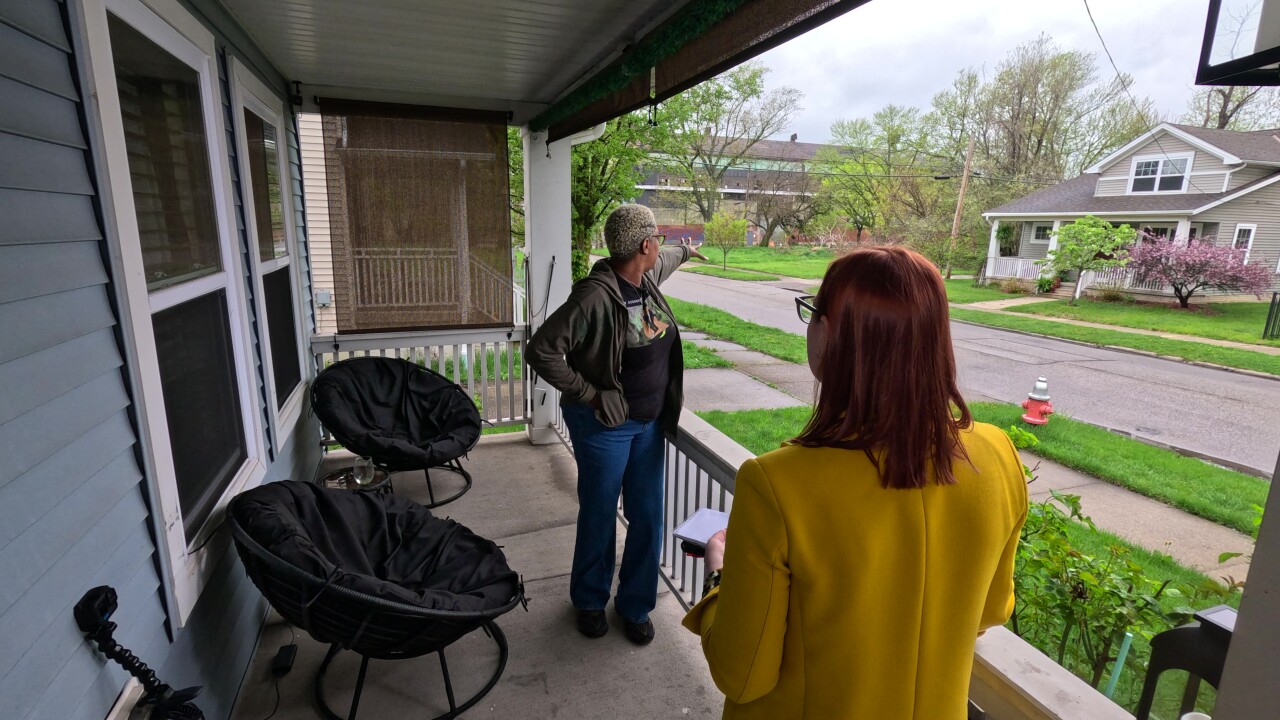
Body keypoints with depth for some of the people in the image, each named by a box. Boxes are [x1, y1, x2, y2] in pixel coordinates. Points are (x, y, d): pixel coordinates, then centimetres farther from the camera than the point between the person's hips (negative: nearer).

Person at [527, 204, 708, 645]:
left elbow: (663, 259, 29)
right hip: (604, 425, -7)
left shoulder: (649, 276, 2)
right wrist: (586, 393, -19)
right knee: (599, 517, 11)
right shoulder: (595, 296, -23)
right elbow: (541, 351, -23)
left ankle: (635, 605, 34)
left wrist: (686, 251, 49)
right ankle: (590, 601, 37)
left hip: (649, 422, 7)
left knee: (648, 518, 12)